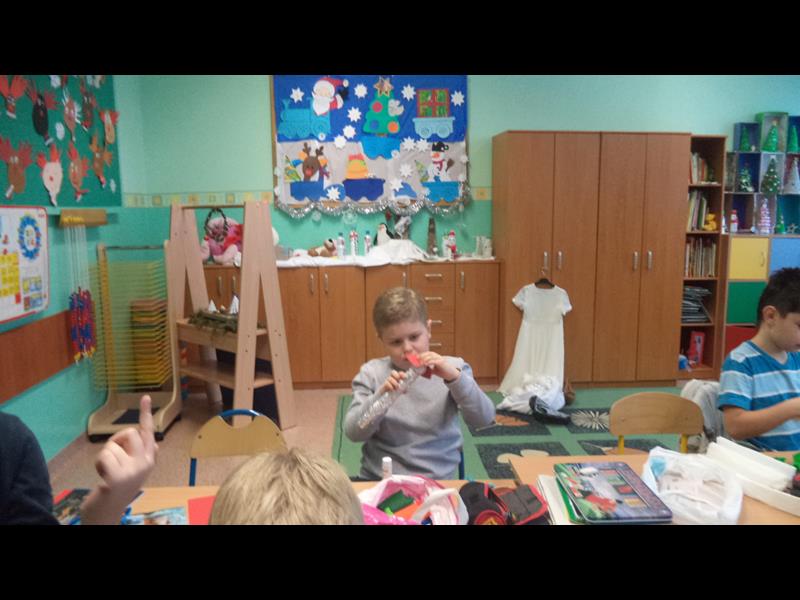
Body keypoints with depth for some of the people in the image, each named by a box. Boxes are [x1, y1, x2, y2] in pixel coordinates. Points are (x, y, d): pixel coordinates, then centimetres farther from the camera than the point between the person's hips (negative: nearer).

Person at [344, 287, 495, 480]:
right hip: (379, 480, 1)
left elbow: (484, 419, -9)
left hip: (437, 480, -1)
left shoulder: (451, 368, 3)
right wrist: (381, 396, -19)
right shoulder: (371, 373, 3)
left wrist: (455, 378, -22)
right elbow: (353, 432, -4)